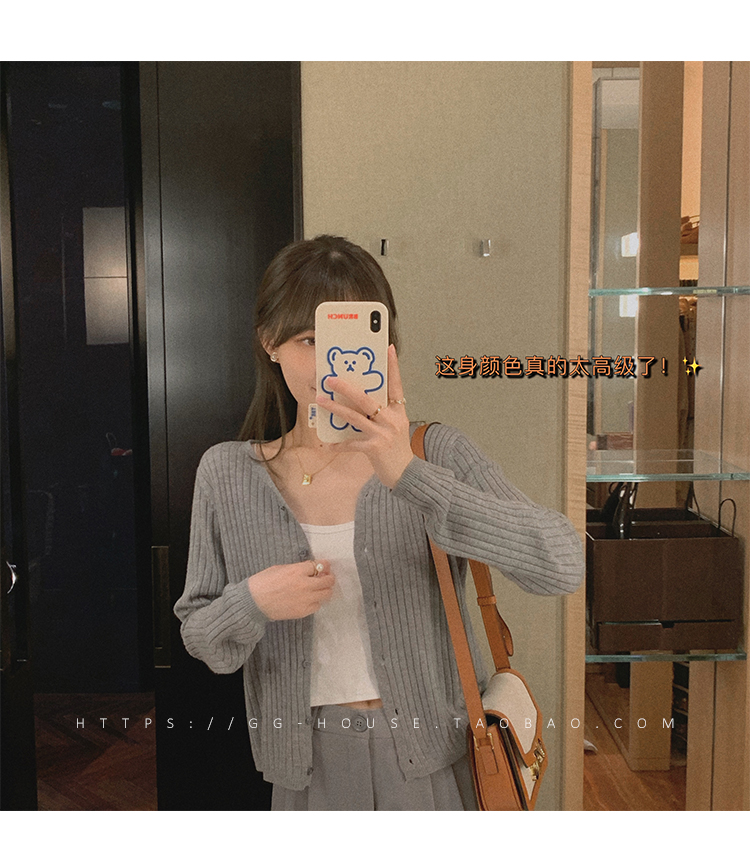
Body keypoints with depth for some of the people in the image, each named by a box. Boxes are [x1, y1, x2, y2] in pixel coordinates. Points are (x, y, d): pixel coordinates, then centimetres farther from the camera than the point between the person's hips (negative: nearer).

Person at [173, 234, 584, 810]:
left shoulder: (437, 455, -12)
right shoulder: (226, 474, -5)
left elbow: (562, 565, -25)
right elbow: (202, 643, 2)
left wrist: (408, 475, -33)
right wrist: (250, 604, -20)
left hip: (435, 766, -1)